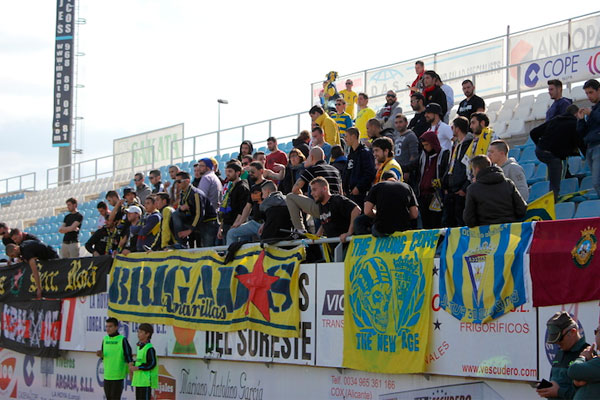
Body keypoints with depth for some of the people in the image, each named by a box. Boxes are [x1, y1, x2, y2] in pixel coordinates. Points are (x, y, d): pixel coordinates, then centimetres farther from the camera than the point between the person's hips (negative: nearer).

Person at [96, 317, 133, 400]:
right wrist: (100, 355, -3)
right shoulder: (105, 339, 10)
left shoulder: (122, 340, -8)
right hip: (107, 375, 6)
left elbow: (128, 357, -9)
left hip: (118, 376, -6)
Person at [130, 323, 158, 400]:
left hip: (146, 381, -10)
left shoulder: (149, 348, -14)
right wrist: (133, 363, 6)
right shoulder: (140, 347, 14)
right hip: (139, 380, 10)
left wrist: (137, 368, -18)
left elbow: (152, 364, -18)